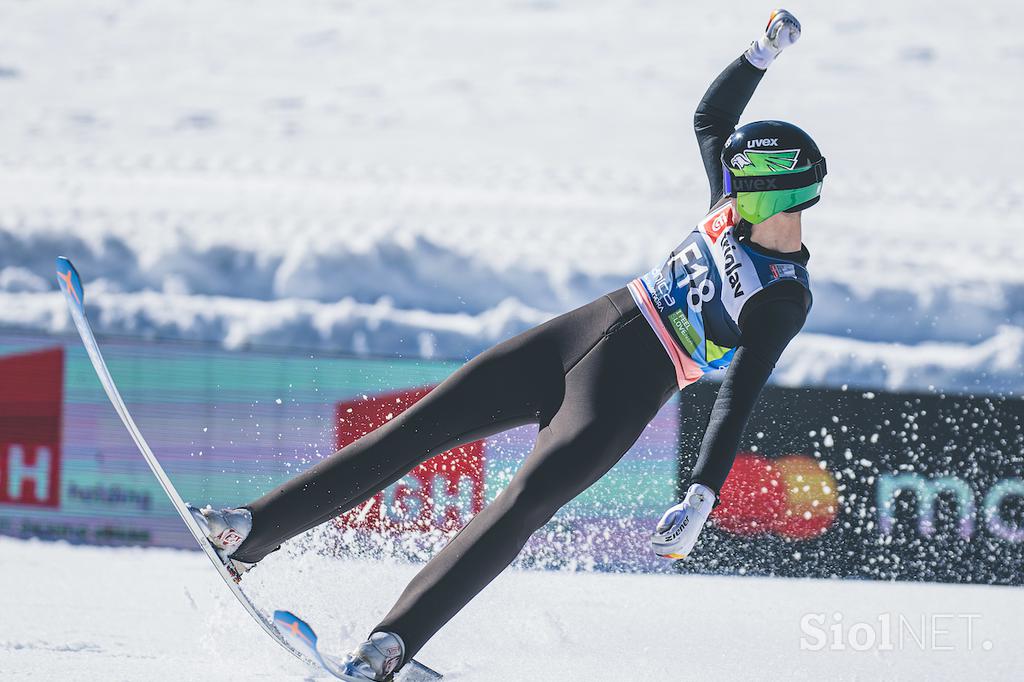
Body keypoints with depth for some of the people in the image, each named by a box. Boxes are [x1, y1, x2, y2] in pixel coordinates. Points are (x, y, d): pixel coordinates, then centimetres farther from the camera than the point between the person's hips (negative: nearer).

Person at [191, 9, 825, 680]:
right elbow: (711, 115, 22)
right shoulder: (736, 210, 10)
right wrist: (762, 52, 10)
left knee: (522, 507, -26)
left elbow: (736, 404, -17)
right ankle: (248, 534, -1)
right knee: (416, 430, -1)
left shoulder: (784, 298, -9)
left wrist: (701, 499, -27)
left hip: (622, 393, -7)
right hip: (569, 338, 7)